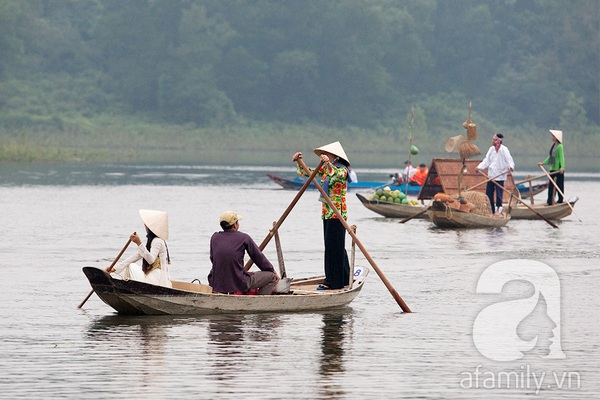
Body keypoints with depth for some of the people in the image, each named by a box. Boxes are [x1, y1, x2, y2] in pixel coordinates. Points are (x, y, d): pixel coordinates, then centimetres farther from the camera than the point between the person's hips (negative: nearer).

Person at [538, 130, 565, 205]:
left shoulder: (560, 146, -11)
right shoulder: (553, 146, 15)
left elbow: (561, 157, -18)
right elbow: (549, 157, 21)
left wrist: (562, 167, -27)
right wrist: (543, 163, 17)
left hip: (559, 170, -9)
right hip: (552, 169, 9)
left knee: (559, 185, 0)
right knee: (550, 185, 7)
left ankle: (560, 200, 7)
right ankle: (549, 202, 11)